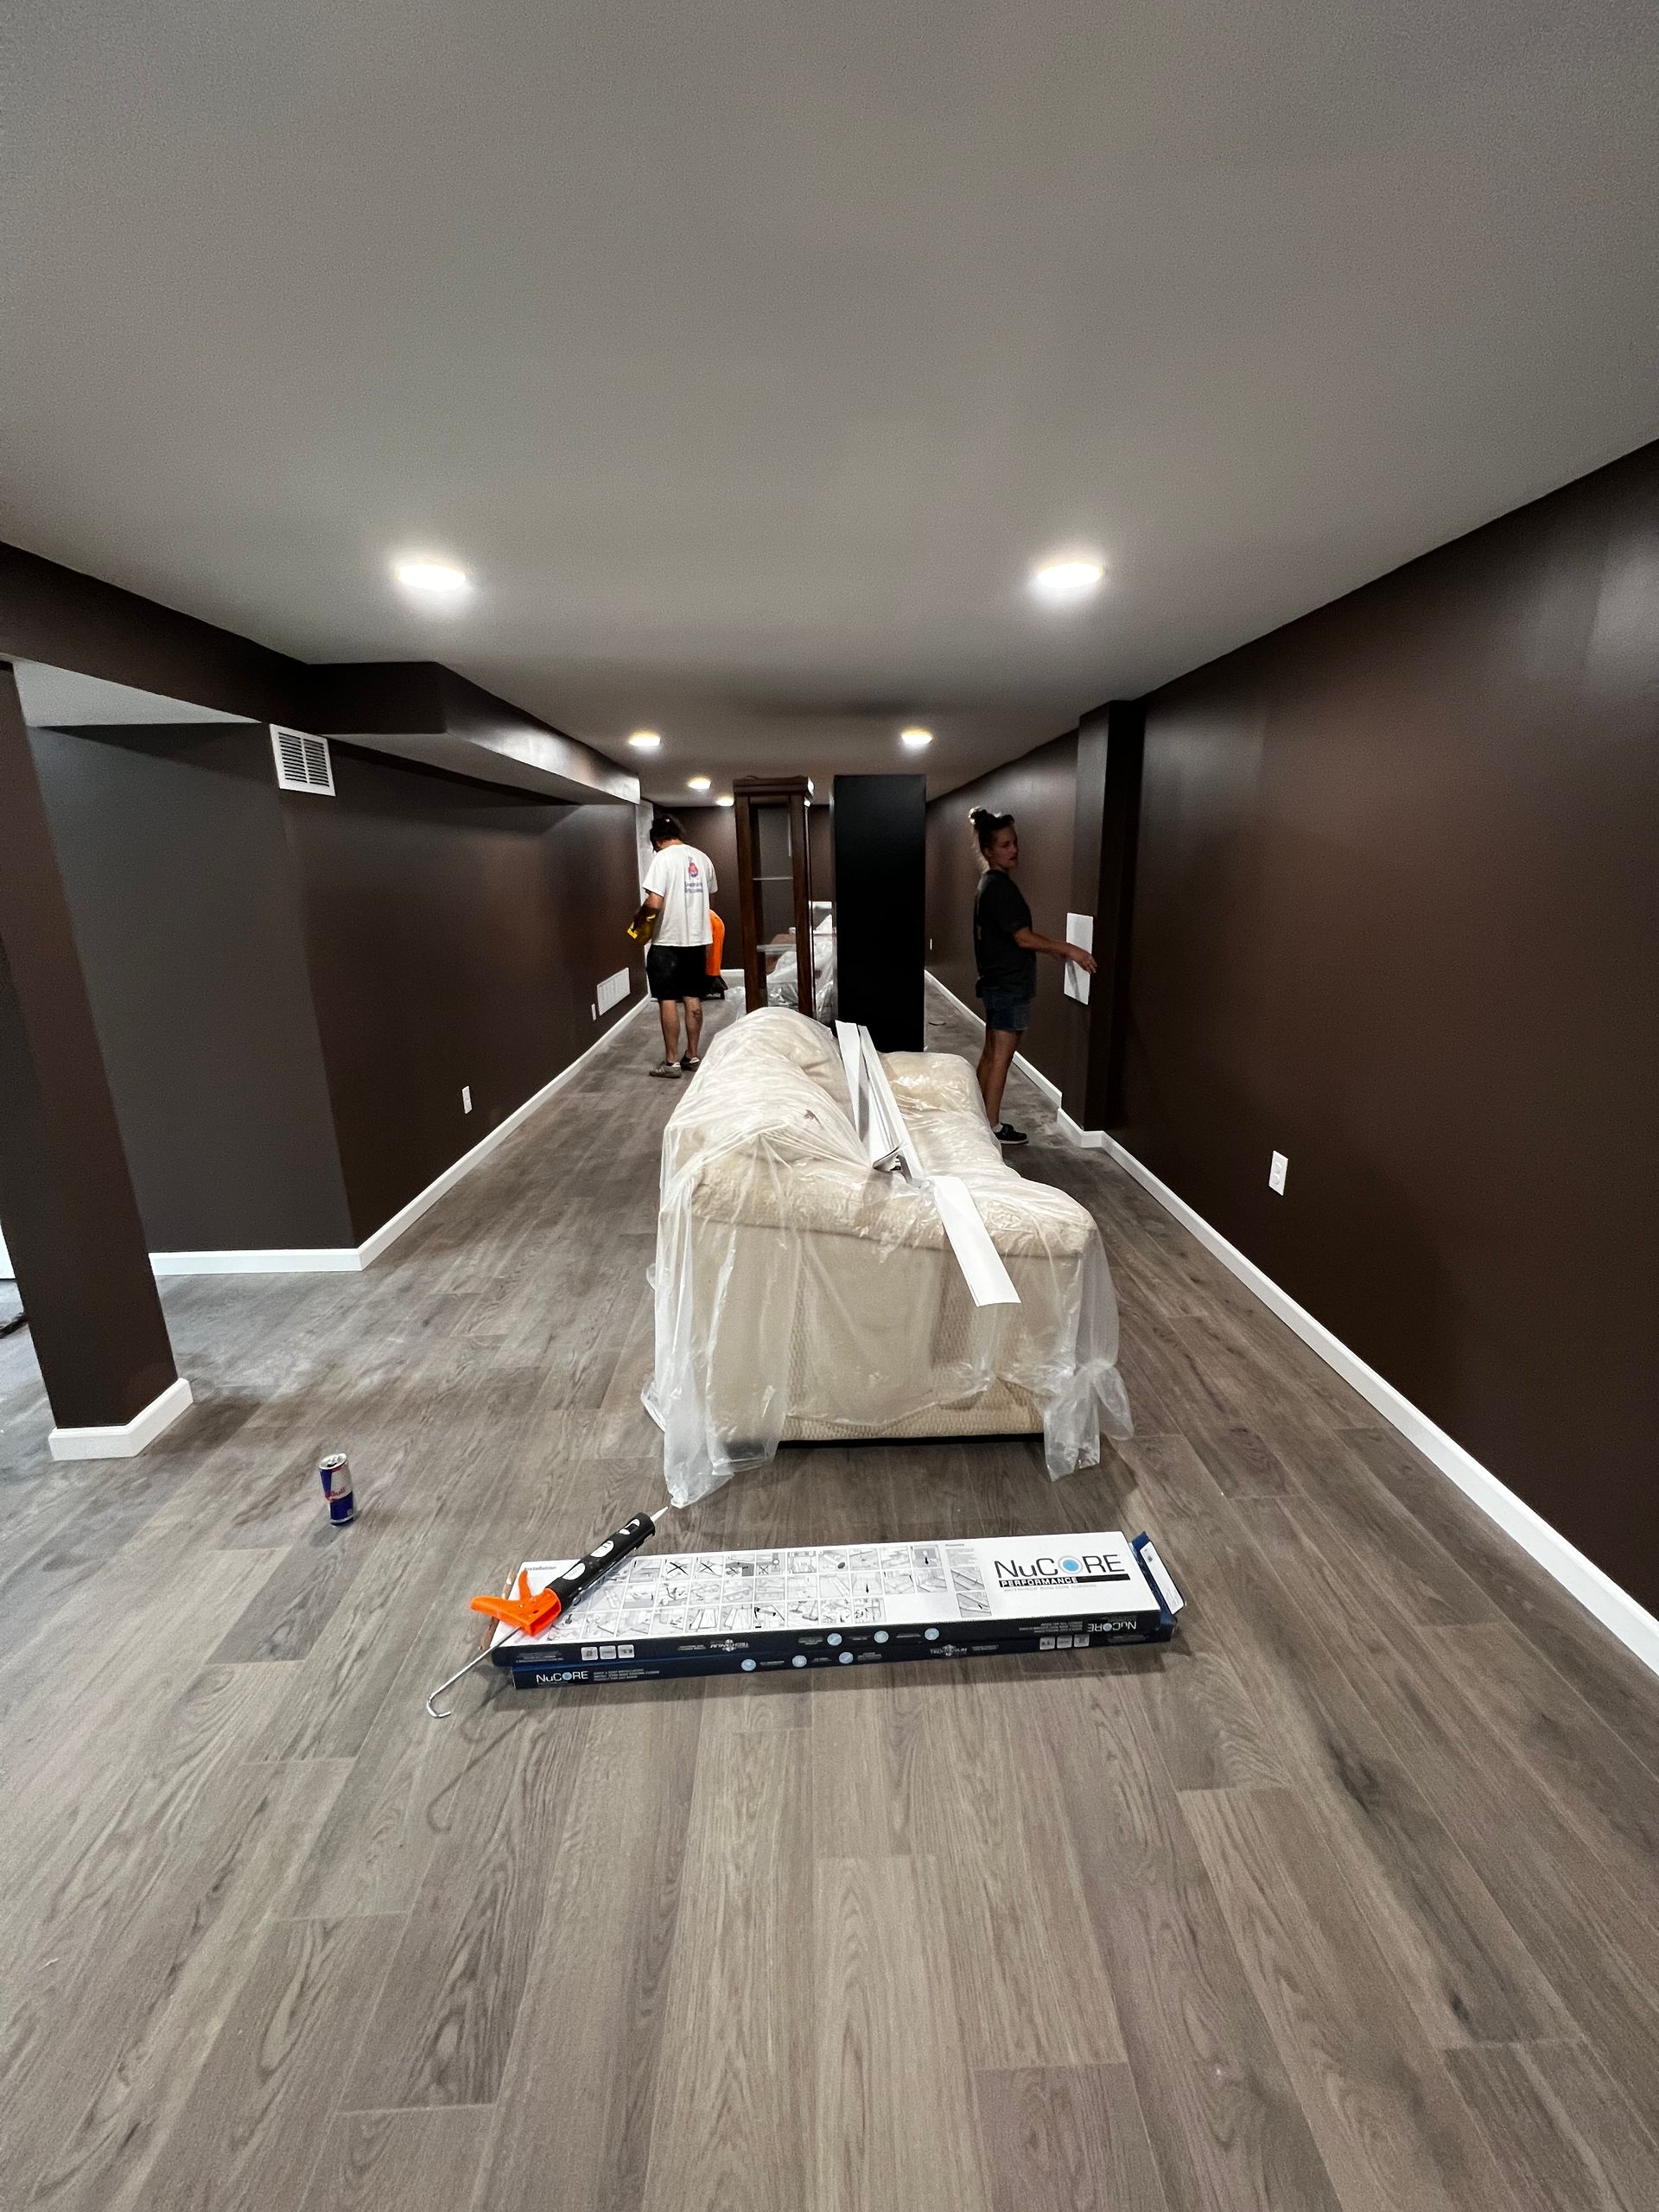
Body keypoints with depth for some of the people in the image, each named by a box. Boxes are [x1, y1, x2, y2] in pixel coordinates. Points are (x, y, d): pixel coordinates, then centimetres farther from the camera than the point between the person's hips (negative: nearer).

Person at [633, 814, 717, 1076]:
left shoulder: (663, 858, -13)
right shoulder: (702, 858, 8)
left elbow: (654, 903, -21)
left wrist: (639, 919, -3)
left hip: (667, 941, -6)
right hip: (697, 939, 6)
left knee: (667, 1000, 1)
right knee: (693, 999, 12)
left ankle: (671, 1061, 5)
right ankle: (692, 1056, 18)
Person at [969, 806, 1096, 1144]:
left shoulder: (989, 884, 13)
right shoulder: (1000, 887, -18)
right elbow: (1024, 938, -21)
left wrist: (1053, 950, 16)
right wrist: (1068, 949, -14)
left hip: (996, 983, 10)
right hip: (1009, 986, -10)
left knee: (990, 1053, 15)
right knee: (1002, 1057, -2)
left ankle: (982, 1117, 24)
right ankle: (993, 1128, 6)